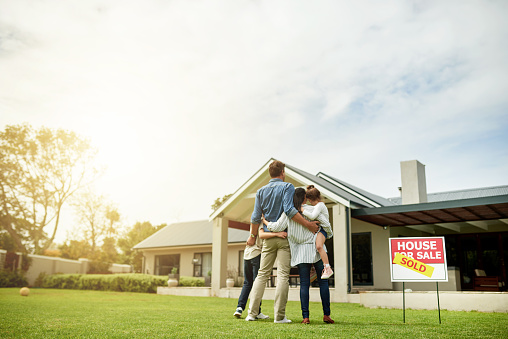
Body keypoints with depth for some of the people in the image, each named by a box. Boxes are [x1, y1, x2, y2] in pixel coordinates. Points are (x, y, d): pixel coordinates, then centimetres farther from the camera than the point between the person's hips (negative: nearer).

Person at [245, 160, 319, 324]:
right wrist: (308, 224, -16)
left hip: (269, 237, 4)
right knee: (283, 275, -3)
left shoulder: (261, 191, 10)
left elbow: (256, 217, 8)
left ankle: (252, 313, 8)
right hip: (285, 236, -4)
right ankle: (279, 316, -2)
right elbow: (289, 210, -19)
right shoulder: (287, 187, -4)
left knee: (262, 274, 9)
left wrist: (252, 237, 20)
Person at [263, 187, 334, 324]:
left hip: (301, 252, 1)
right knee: (323, 282, 7)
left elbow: (277, 227, -2)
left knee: (304, 284, 2)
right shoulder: (312, 210, -1)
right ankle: (326, 314, 6)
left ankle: (305, 316, -4)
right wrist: (329, 234, 14)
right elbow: (325, 223, -7)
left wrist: (265, 221, 16)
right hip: (316, 249, -1)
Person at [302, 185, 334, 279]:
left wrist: (303, 210, -19)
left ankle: (327, 268, -35)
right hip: (316, 229, 11)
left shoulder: (319, 205, -12)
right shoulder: (318, 205, 20)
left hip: (321, 229, -11)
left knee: (319, 246, -33)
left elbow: (312, 216, -27)